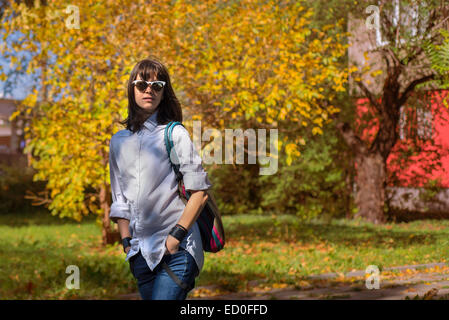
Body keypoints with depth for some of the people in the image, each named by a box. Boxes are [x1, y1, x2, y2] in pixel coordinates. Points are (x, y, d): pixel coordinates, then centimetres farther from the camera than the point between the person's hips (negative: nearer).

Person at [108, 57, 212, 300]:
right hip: (141, 253, 5)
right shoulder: (119, 141, 14)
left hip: (177, 251, -5)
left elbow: (199, 192, -6)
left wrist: (177, 235, -12)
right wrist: (127, 242, 8)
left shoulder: (175, 134, -1)